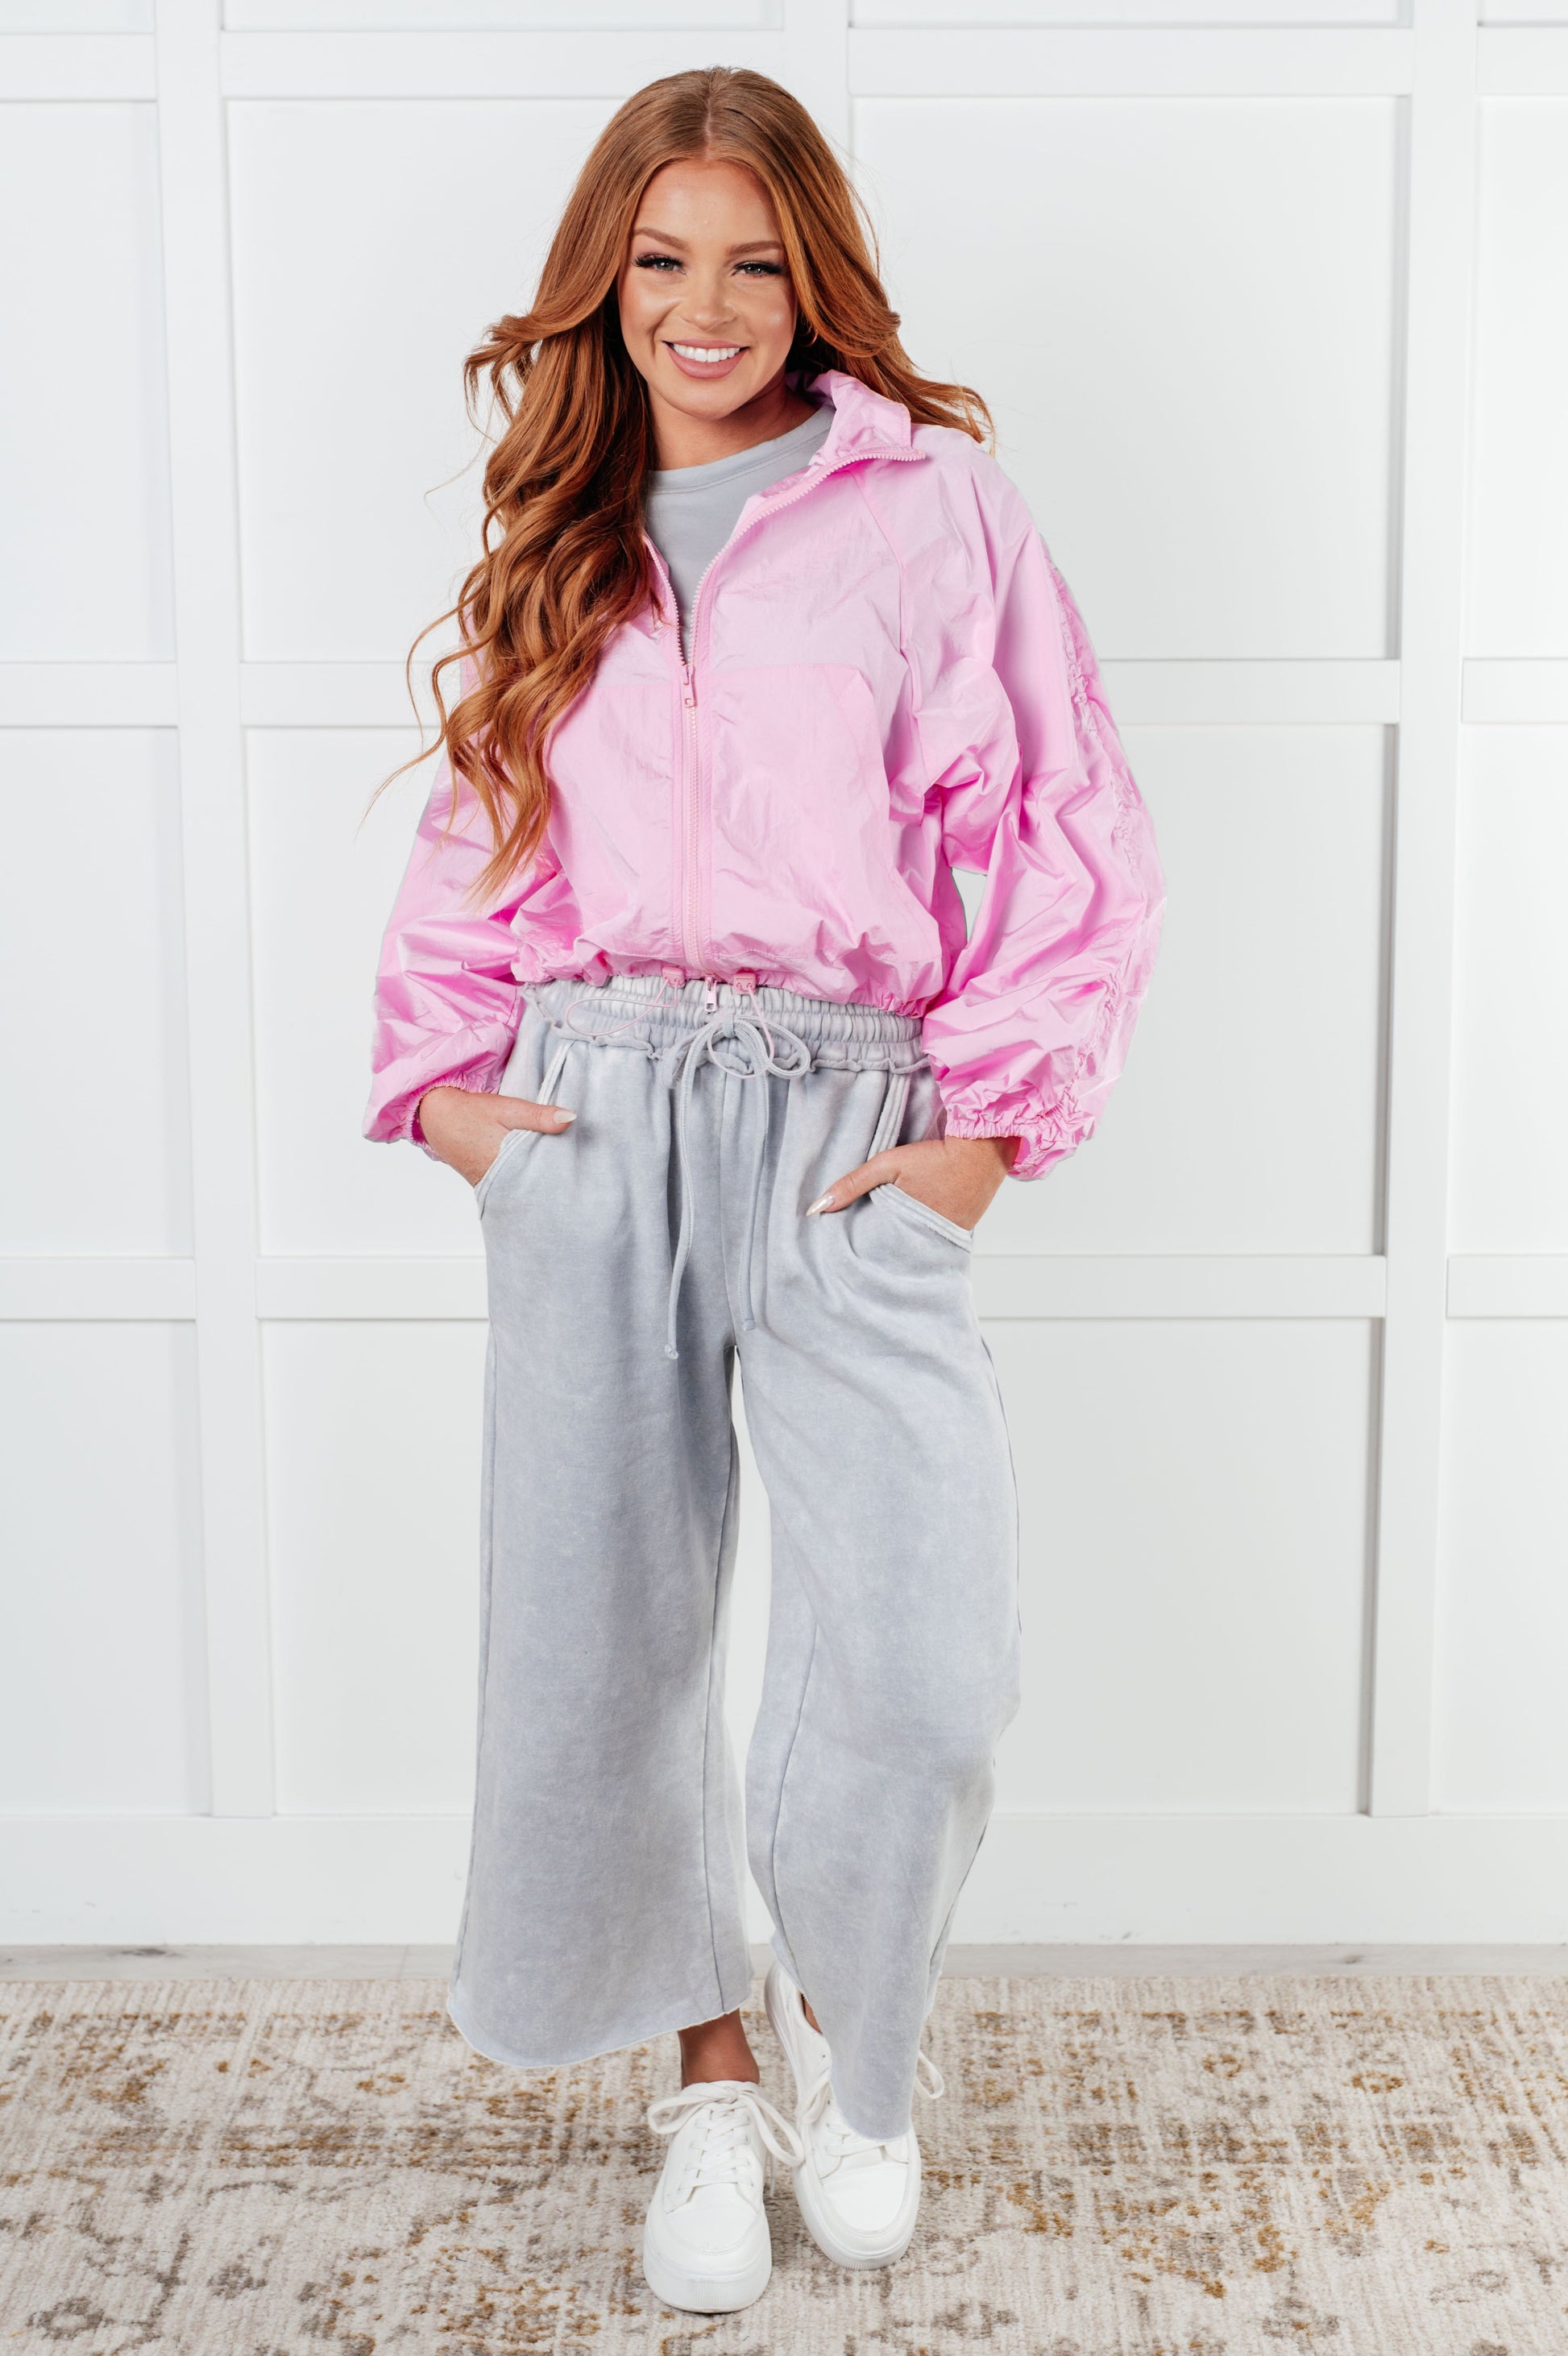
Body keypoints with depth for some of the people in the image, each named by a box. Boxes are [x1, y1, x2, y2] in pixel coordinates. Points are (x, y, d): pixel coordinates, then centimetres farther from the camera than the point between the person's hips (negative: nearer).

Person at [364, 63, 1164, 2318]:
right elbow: (477, 819, 21)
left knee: (926, 1666, -15)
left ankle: (850, 2033, 18)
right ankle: (711, 2069, 30)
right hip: (584, 1116, 4)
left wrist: (999, 1115, -4)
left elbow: (1074, 841, 3)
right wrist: (439, 1073, 7)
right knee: (601, 1628, 6)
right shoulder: (558, 531, 17)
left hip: (855, 1124, -3)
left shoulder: (935, 497, 6)